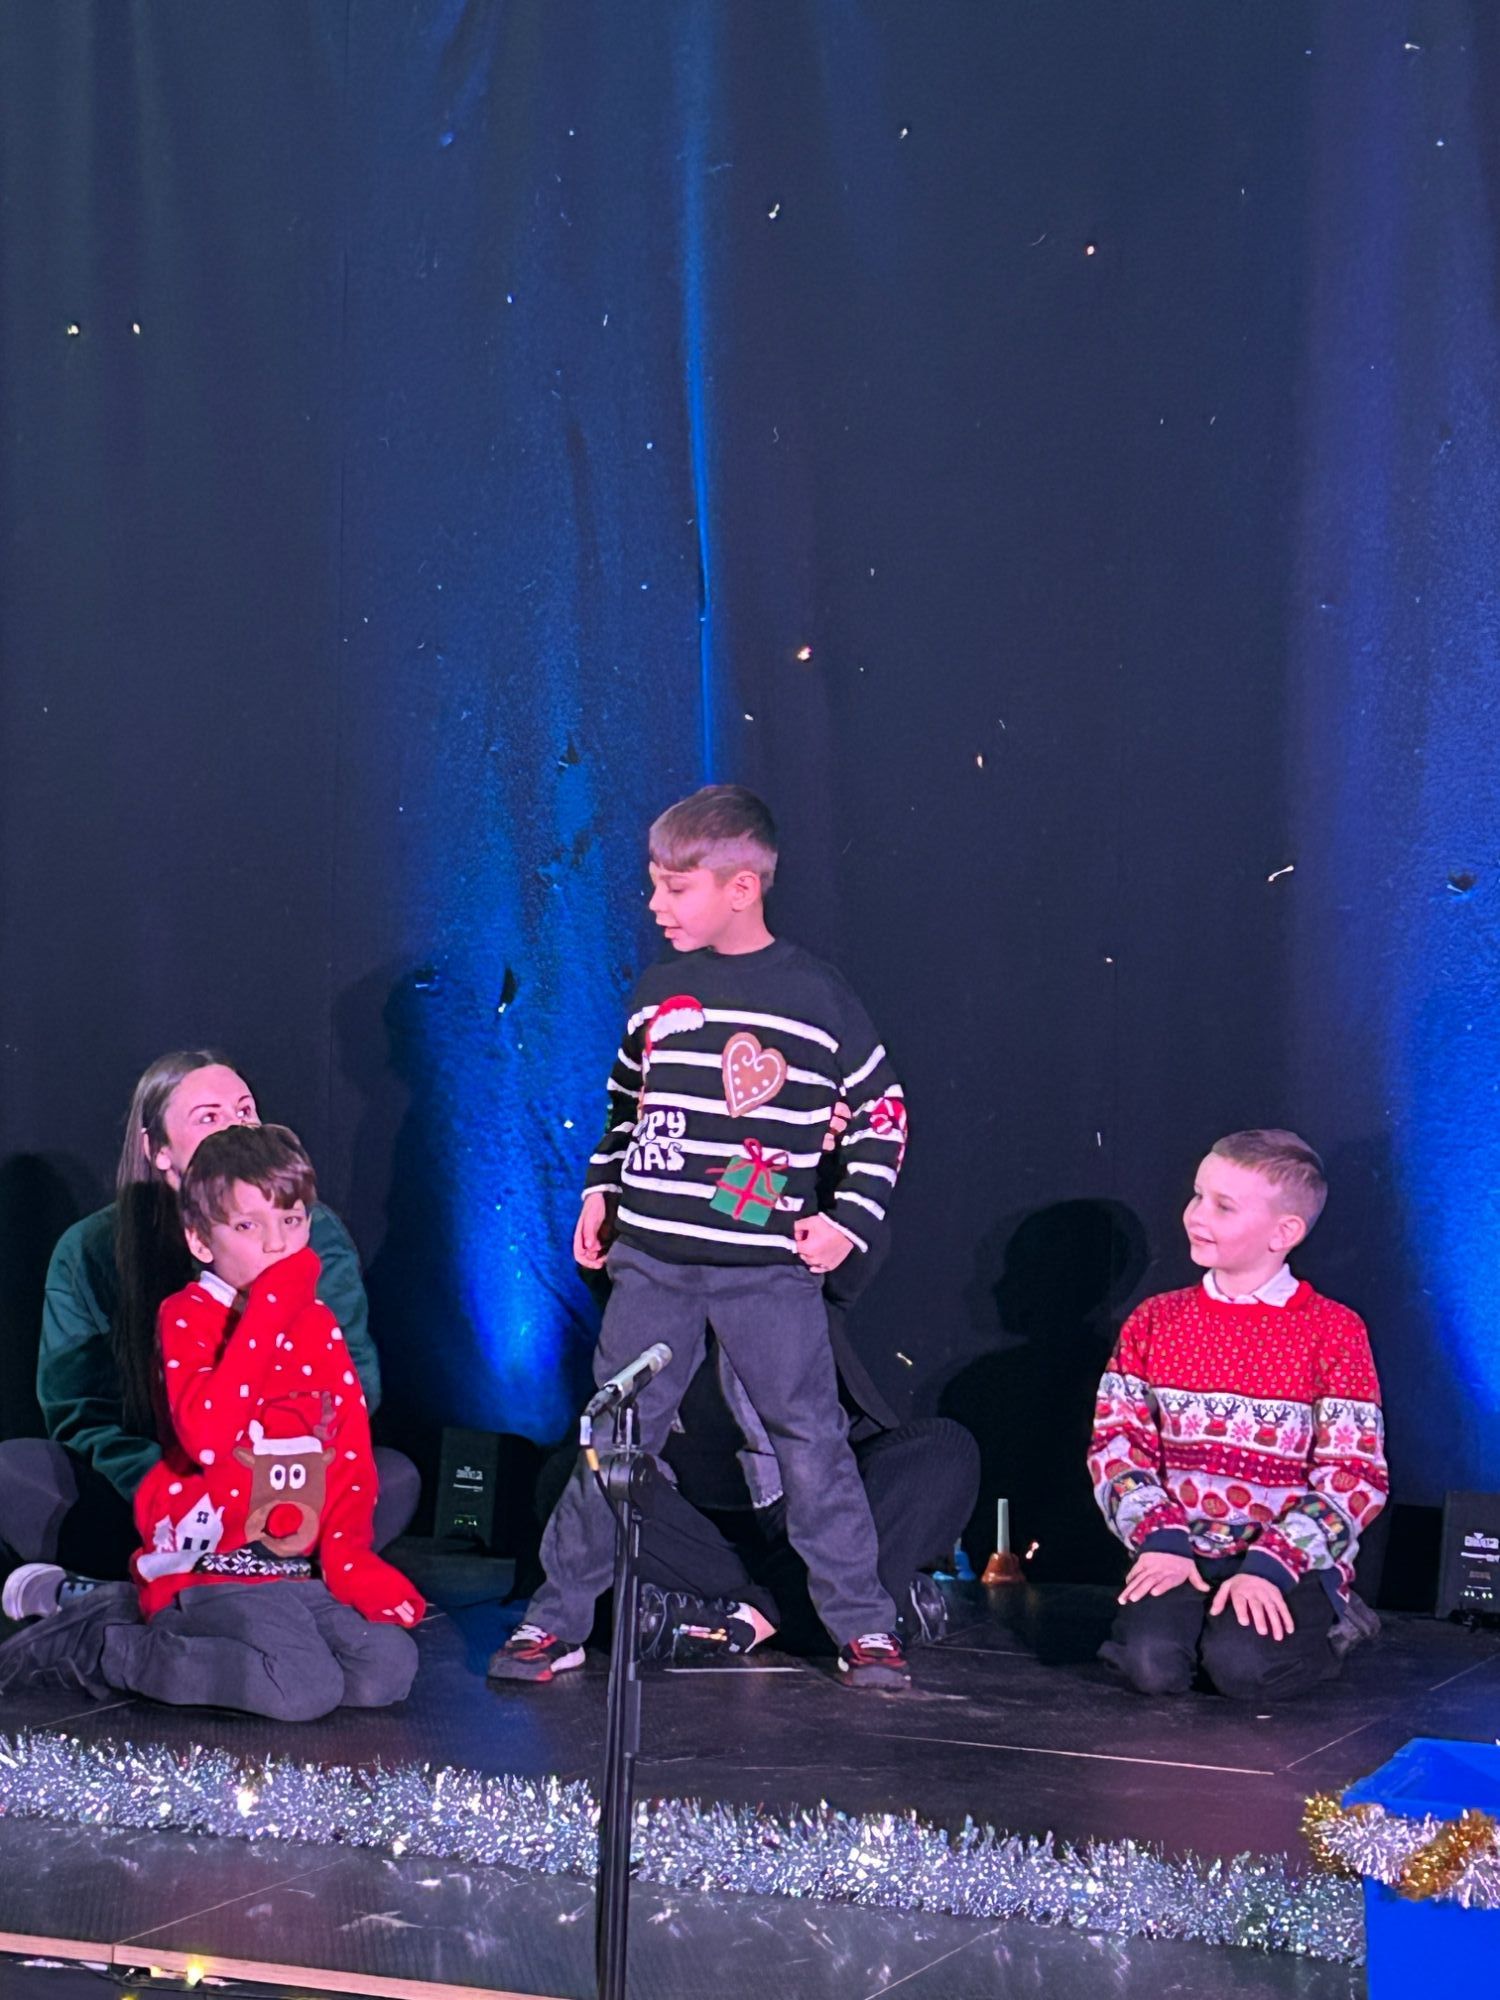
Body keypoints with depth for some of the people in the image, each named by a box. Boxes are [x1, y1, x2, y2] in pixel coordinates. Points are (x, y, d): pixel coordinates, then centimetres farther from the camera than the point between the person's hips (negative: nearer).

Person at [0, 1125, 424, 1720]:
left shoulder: (319, 1324, 12)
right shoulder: (187, 1316, -6)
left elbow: (351, 1448, 12)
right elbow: (207, 1436, -25)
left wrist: (348, 1555, -4)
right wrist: (268, 1313, -24)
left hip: (295, 1566, 7)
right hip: (208, 1565, -7)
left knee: (389, 1670, -11)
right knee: (305, 1688, -28)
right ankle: (98, 1646, -7)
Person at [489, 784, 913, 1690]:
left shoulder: (814, 994, -3)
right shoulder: (660, 989, 8)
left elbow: (883, 1112, 4)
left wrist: (849, 1218, -3)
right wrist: (602, 1190, 14)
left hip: (772, 1265, -3)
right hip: (653, 1259, 3)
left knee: (811, 1436, 0)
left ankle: (864, 1624, 11)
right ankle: (558, 1617, 11)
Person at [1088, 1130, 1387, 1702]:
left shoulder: (1333, 1331, -2)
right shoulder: (1154, 1321, 9)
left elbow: (1354, 1476, -7)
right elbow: (1116, 1441, 5)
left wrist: (1272, 1566, -19)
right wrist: (1158, 1539, -12)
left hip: (1294, 1562, -2)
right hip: (1182, 1551, 2)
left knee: (1241, 1665, -29)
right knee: (1153, 1663, -27)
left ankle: (1325, 1628, 4)